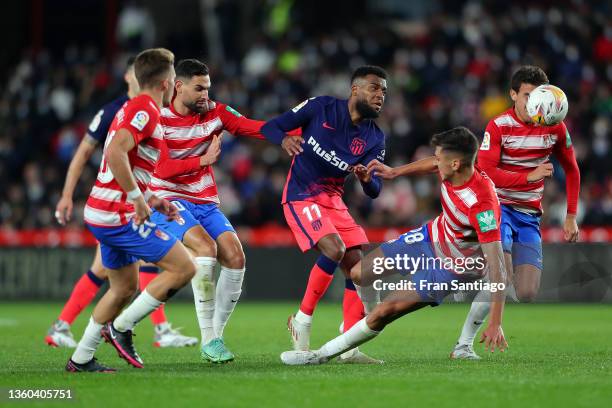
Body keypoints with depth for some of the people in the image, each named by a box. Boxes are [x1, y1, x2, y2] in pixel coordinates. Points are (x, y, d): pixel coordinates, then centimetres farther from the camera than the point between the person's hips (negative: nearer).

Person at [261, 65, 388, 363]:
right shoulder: (321, 107, -9)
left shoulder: (374, 138, 2)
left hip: (334, 201, 6)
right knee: (335, 249, -27)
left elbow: (374, 192, -3)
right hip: (301, 197, -6)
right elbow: (270, 127, -6)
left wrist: (367, 179, -27)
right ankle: (303, 319, -11)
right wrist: (285, 139, -29)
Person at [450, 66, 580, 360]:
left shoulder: (555, 128, 3)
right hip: (497, 207, -4)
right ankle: (463, 345, -16)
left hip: (529, 216, 4)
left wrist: (571, 216, 10)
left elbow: (571, 170, 15)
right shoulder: (498, 126, -9)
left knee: (527, 294, -9)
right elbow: (485, 172, -18)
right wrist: (530, 176, -27)